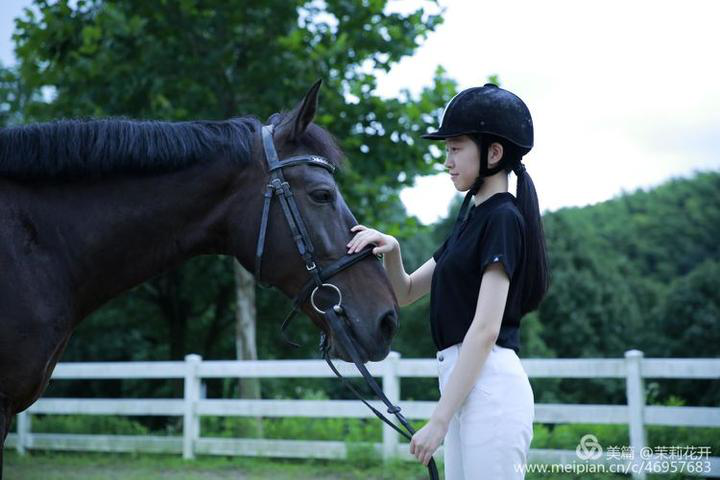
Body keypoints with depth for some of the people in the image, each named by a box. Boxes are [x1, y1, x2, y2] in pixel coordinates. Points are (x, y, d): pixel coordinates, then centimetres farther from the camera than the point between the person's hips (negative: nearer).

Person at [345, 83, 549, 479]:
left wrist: (439, 419, -18)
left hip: (490, 385, -9)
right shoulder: (471, 218, 18)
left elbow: (486, 328, -17)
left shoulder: (502, 219, -10)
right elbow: (405, 293, 21)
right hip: (463, 383, 9)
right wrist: (390, 250, -1)